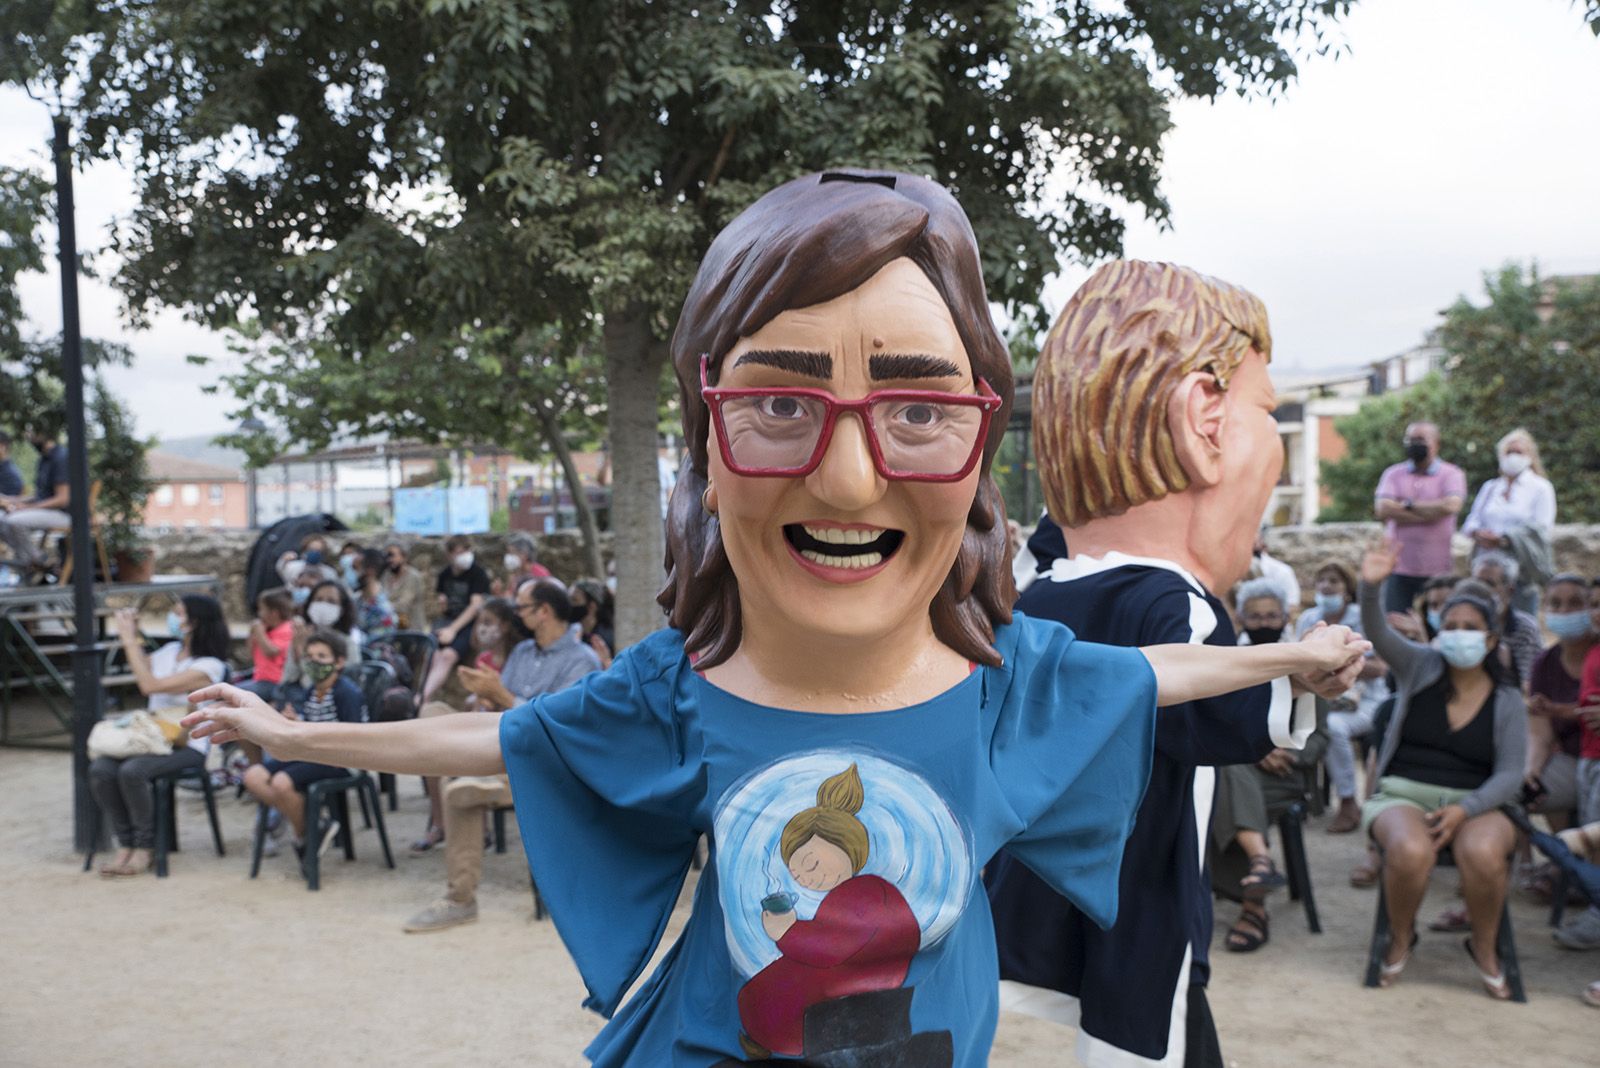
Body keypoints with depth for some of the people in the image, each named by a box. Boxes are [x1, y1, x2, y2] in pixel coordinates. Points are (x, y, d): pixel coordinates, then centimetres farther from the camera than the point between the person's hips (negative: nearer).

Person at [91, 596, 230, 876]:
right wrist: (132, 635, 17)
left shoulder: (210, 666, -14)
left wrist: (129, 640, -14)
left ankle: (145, 847, -13)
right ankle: (126, 844, -8)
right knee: (100, 769, -19)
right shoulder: (170, 651, 10)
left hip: (188, 746, -7)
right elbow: (140, 666, 33)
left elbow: (149, 685, -21)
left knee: (132, 771, -32)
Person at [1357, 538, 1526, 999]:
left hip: (1476, 803, 1)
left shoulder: (1507, 701, 6)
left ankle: (1484, 948, -2)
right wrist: (1371, 588, -36)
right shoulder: (1421, 667, 5)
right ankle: (1401, 940, -3)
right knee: (1410, 851, -34)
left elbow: (1510, 775, 1)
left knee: (1483, 853, -34)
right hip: (1403, 794, -1)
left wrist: (1464, 809, -17)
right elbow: (1379, 635, -15)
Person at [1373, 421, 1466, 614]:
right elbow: (1383, 510, -7)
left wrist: (1407, 505, -6)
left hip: (1437, 569, -2)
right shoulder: (1393, 474, 9)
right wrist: (1430, 513, -9)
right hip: (1399, 567, 2)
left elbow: (1451, 505, -16)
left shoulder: (1451, 474, 3)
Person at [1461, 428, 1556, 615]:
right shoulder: (1490, 487, 19)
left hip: (1521, 569, -3)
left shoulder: (1541, 488, 5)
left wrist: (1504, 540, -17)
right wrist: (1478, 533, -9)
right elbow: (1471, 521, 14)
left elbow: (1541, 529, -6)